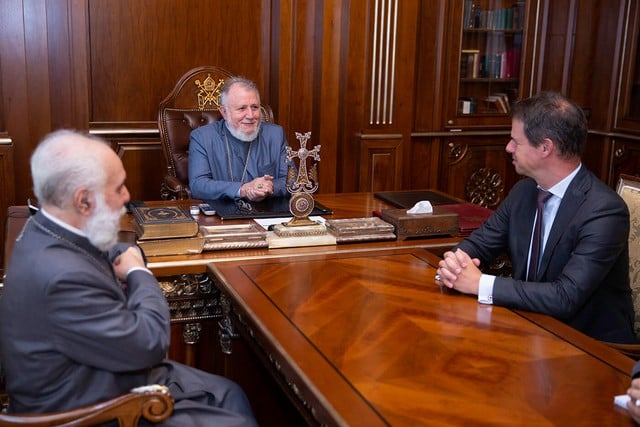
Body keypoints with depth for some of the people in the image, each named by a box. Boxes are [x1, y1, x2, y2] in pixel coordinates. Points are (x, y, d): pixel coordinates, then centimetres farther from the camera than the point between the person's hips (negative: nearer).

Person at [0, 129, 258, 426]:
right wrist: (139, 274, -12)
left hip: (112, 378, 10)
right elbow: (150, 343, -26)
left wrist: (128, 256, -4)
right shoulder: (61, 276, -34)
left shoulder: (48, 232, -3)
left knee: (230, 394, 15)